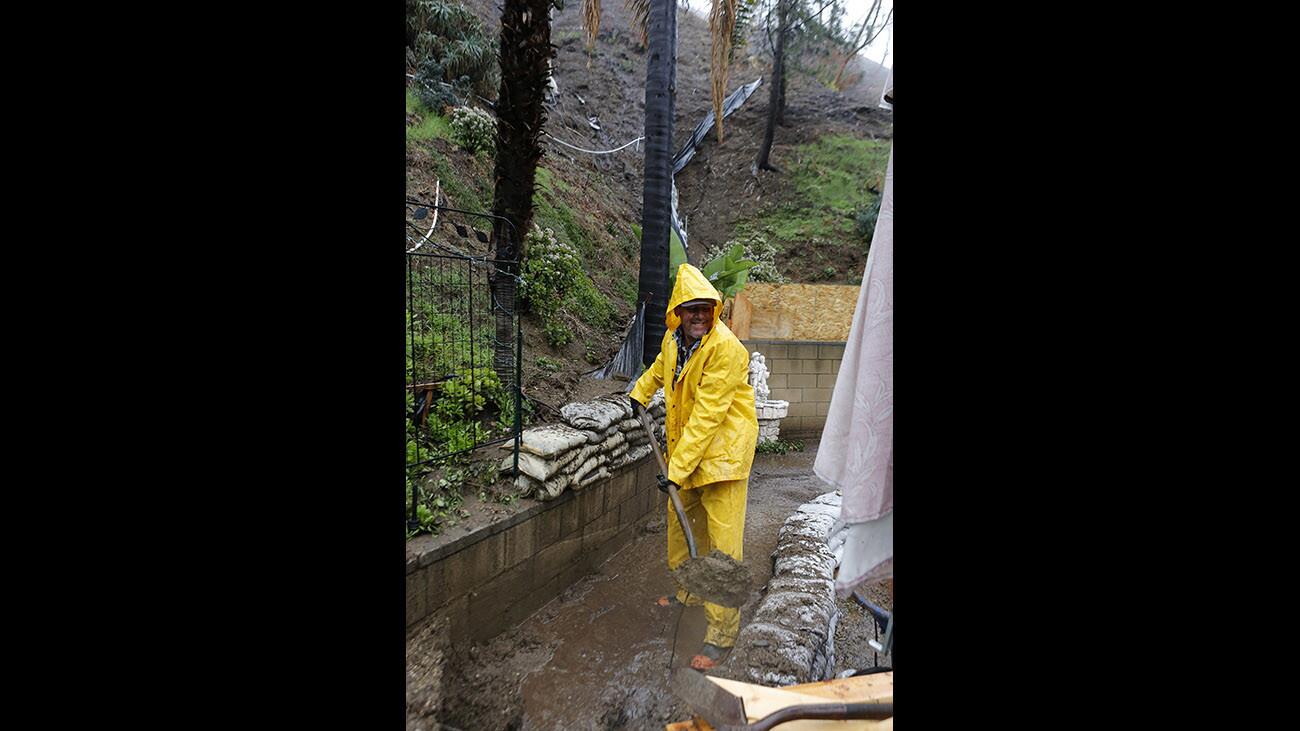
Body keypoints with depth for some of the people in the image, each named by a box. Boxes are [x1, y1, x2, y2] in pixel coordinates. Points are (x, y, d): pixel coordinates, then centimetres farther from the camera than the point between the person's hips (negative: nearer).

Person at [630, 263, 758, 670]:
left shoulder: (725, 348, -24)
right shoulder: (673, 339, 1)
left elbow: (707, 415, -28)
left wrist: (678, 467, -28)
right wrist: (639, 394, 38)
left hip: (722, 449, -8)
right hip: (684, 446, 8)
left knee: (723, 542, -7)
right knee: (680, 522, 20)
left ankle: (722, 631, 3)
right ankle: (686, 592, 42)